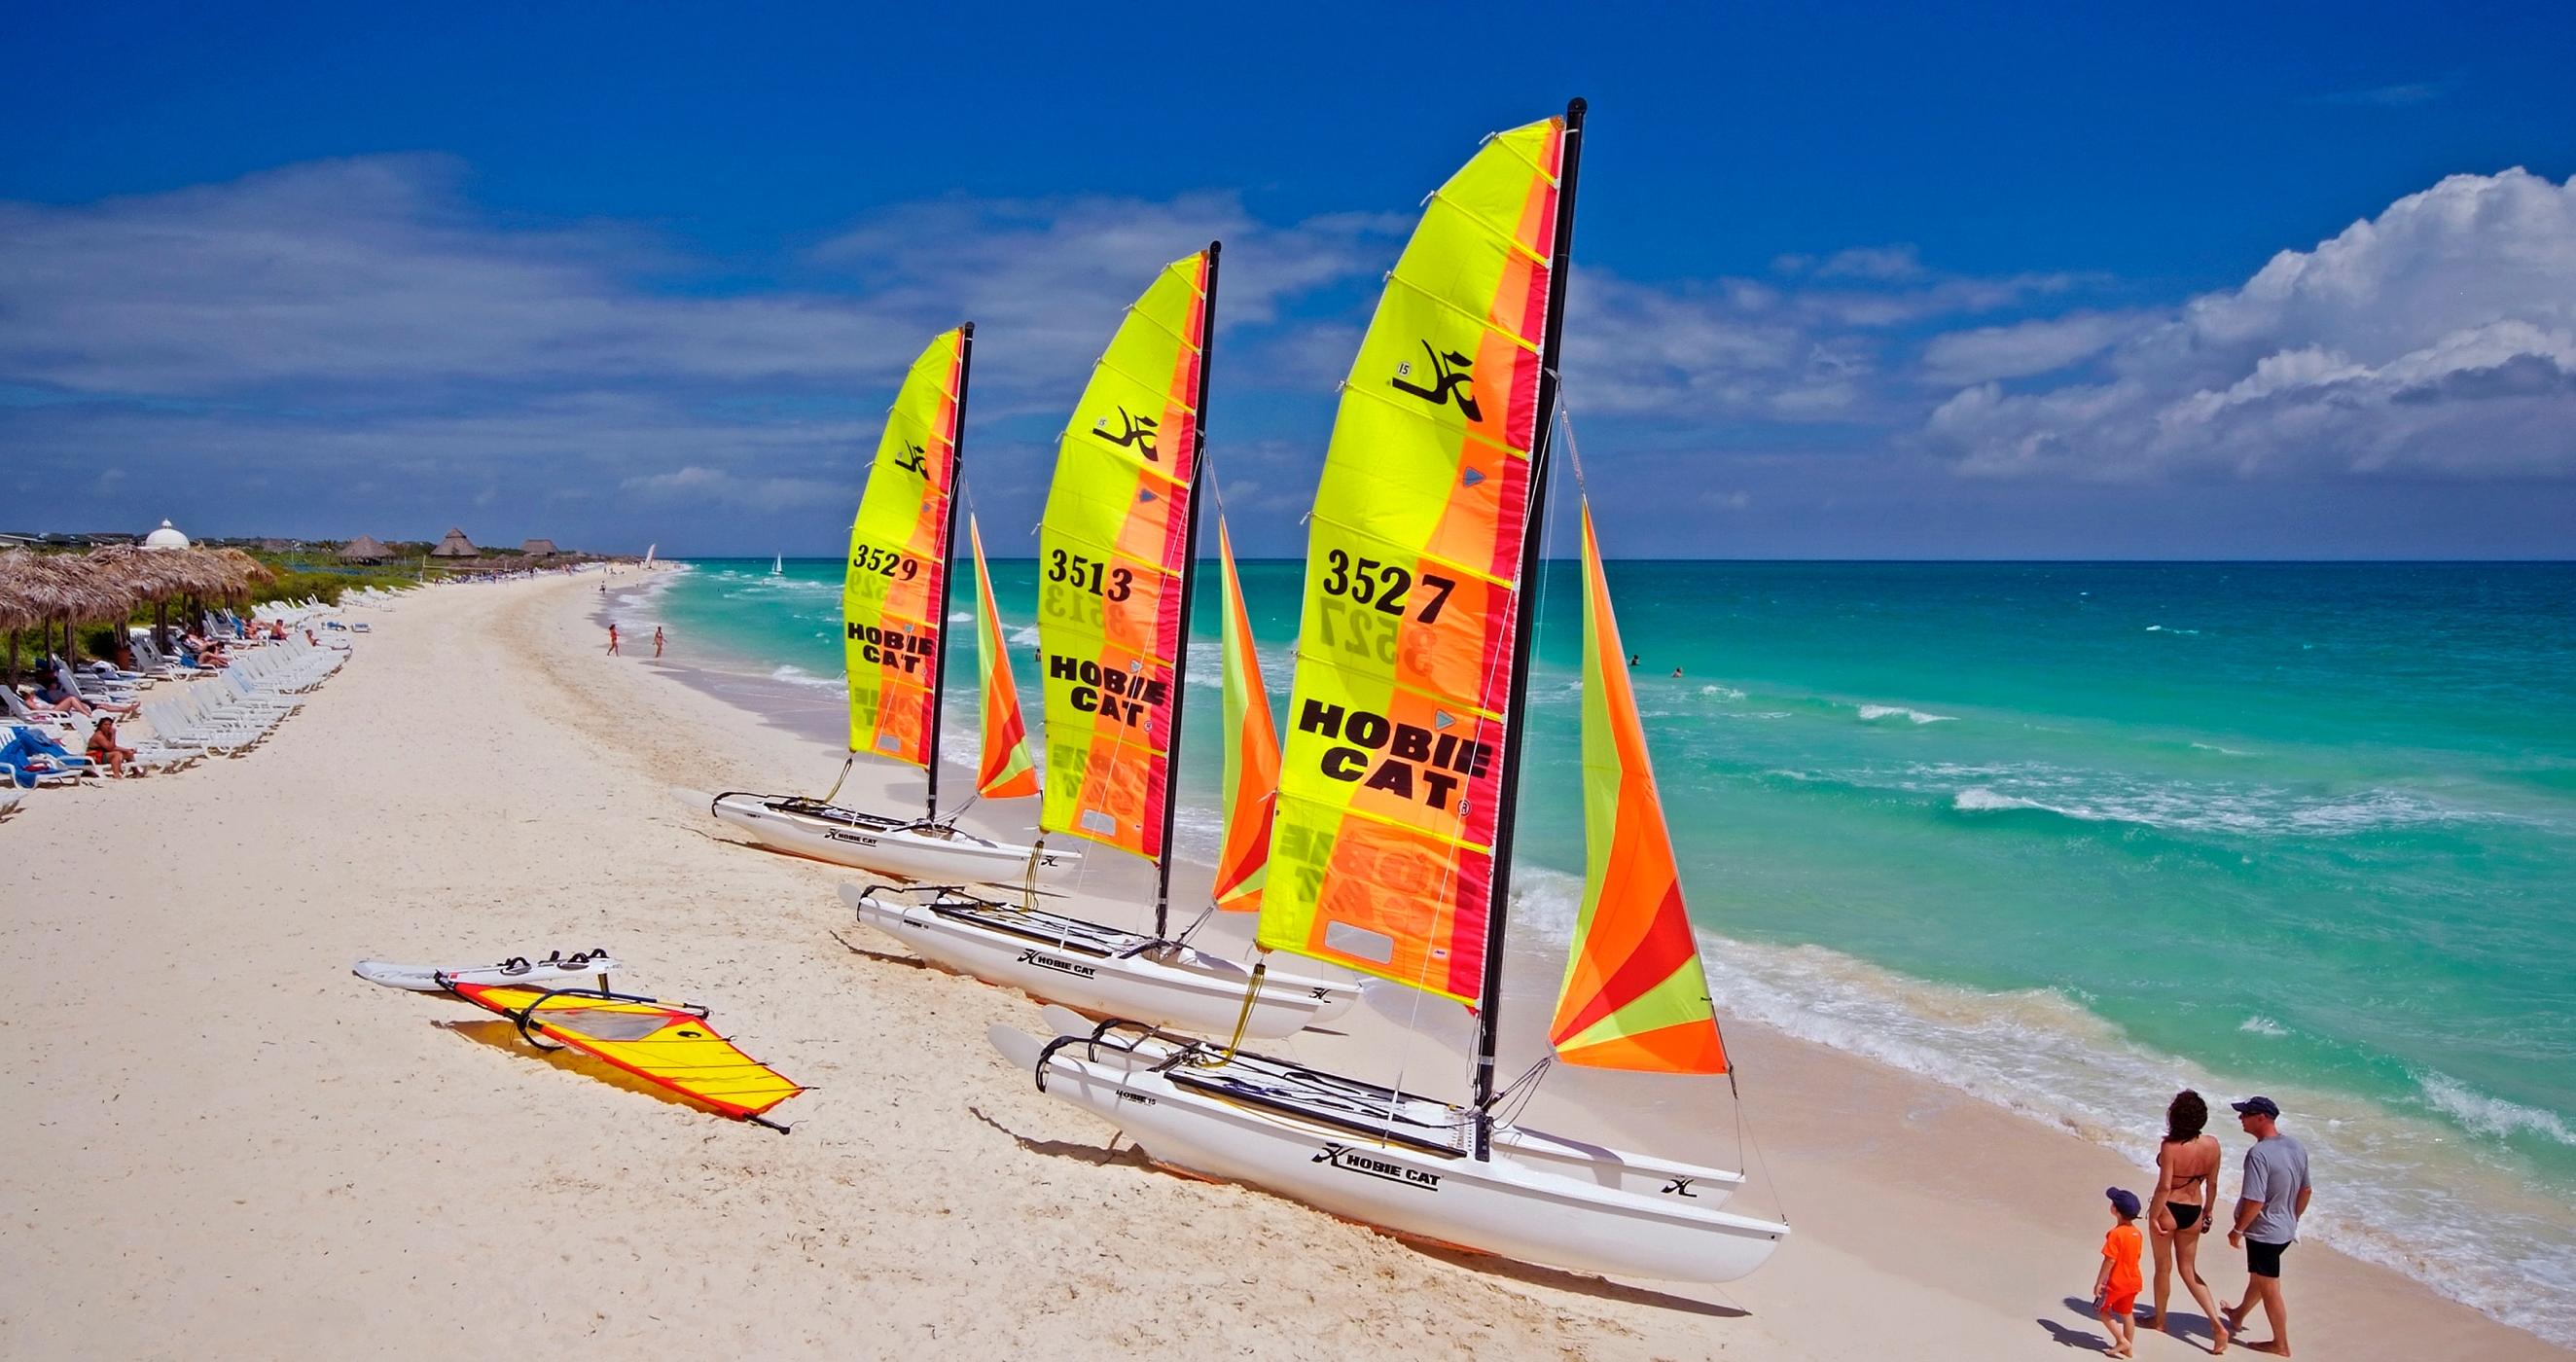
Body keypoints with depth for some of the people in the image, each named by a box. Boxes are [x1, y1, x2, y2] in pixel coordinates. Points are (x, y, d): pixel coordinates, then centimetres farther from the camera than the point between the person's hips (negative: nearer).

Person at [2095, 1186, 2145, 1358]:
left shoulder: (2116, 1234, -24)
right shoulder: (2136, 1232, 1)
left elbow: (2110, 1261, -23)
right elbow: (2135, 1257, 11)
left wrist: (2099, 1282, -16)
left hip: (2116, 1283, -8)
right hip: (2132, 1281, 8)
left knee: (2101, 1309, 8)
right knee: (2127, 1314, 18)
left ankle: (2122, 1340, 4)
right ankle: (2127, 1348, 26)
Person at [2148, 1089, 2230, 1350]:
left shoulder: (2170, 1146, -23)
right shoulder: (2212, 1145, -8)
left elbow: (2164, 1186, -23)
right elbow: (2212, 1184, 3)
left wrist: (2153, 1216, -12)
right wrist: (2207, 1213, 17)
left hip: (2168, 1210, -5)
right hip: (2194, 1211, 5)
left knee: (2163, 1267, 15)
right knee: (2189, 1270, 18)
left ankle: (2160, 1321, 31)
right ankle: (2217, 1325, 6)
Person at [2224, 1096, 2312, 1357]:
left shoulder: (2258, 1154, -29)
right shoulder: (2297, 1148, -2)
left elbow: (2255, 1201, -29)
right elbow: (2306, 1190, 9)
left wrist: (2237, 1230, -14)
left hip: (2263, 1233, -9)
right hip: (2286, 1230, 9)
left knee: (2269, 1289, 9)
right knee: (2258, 1276, 27)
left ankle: (2281, 1344, 23)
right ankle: (2238, 1316, 47)